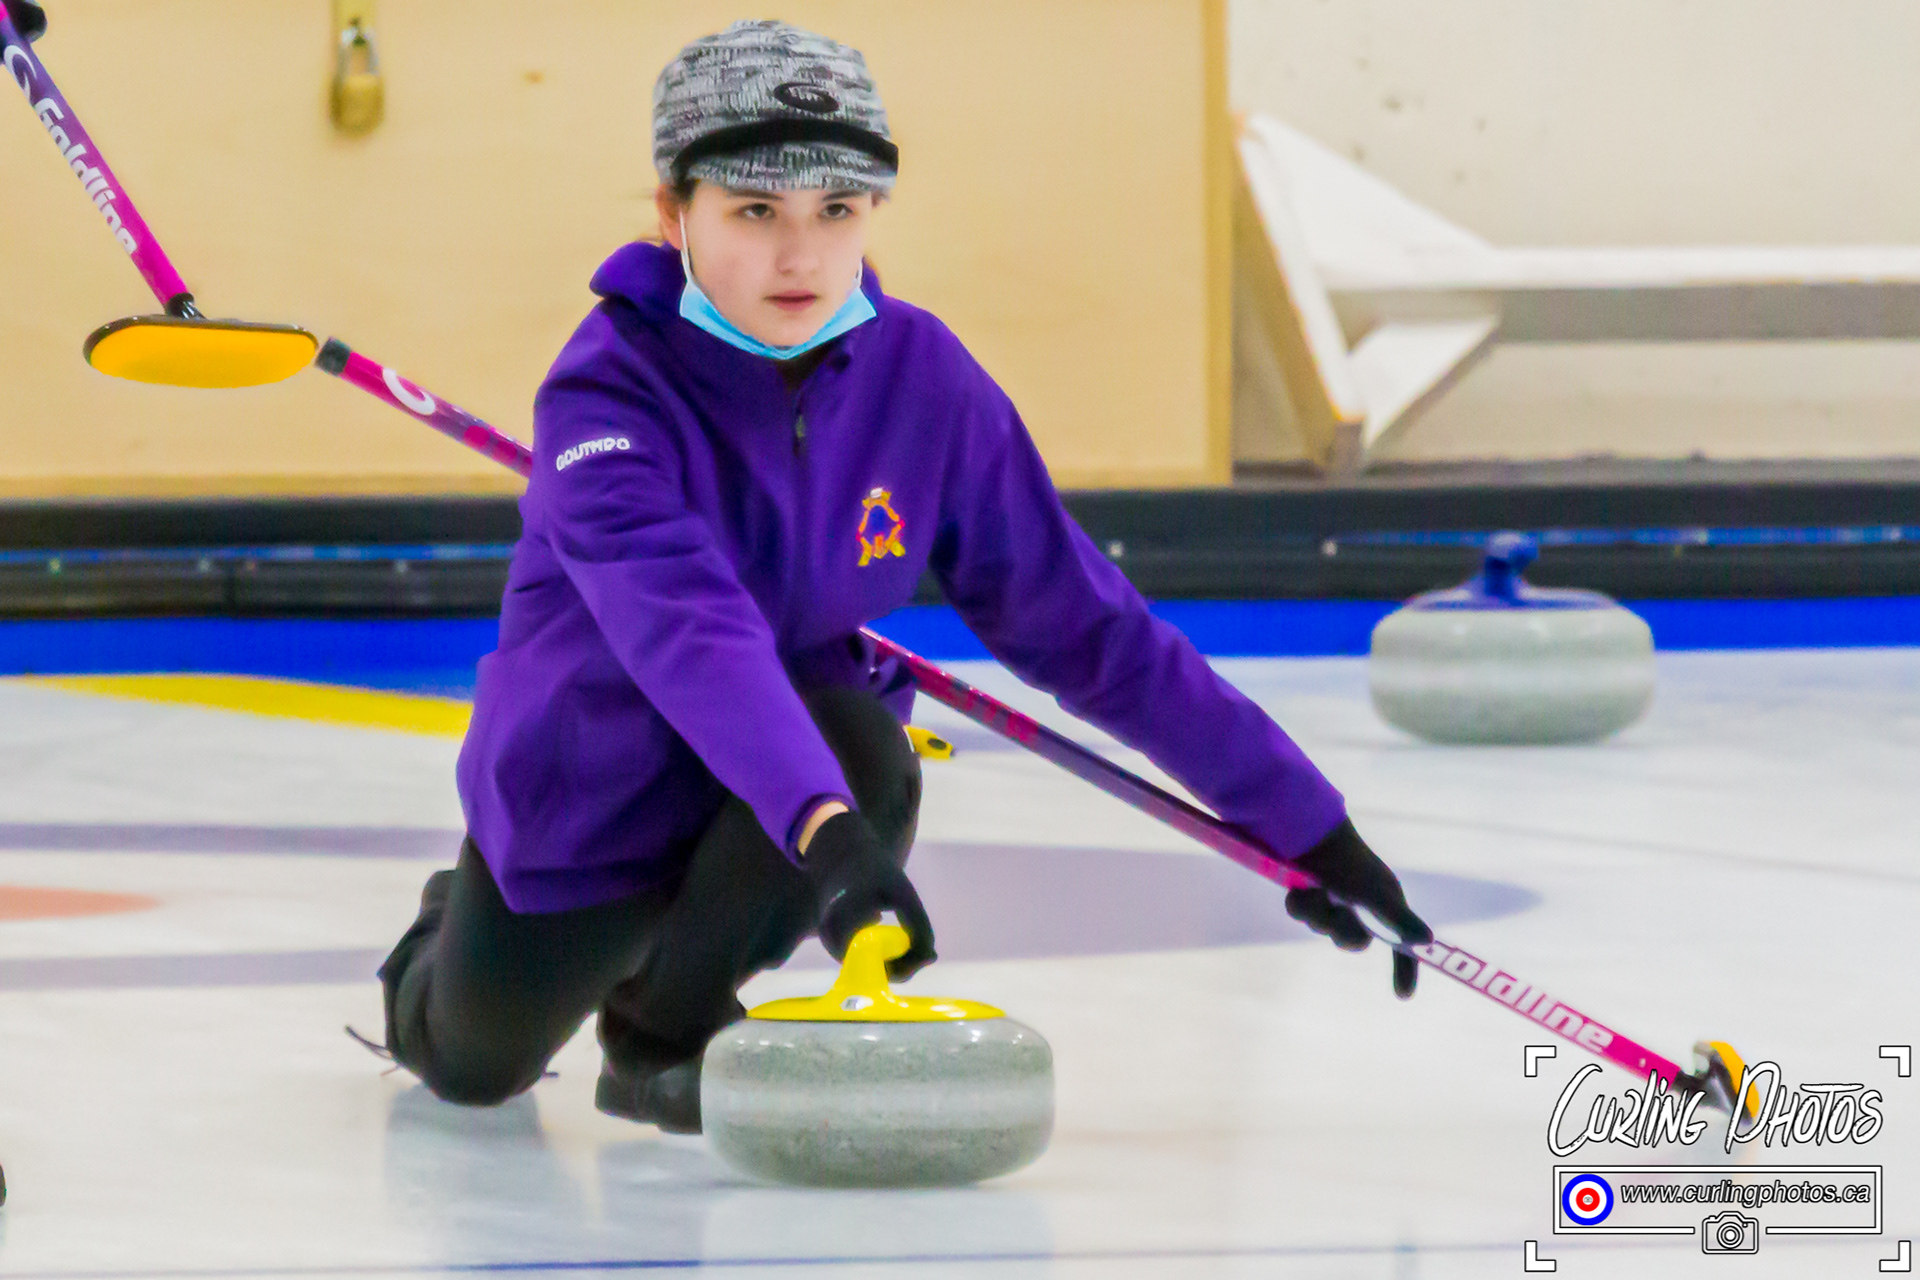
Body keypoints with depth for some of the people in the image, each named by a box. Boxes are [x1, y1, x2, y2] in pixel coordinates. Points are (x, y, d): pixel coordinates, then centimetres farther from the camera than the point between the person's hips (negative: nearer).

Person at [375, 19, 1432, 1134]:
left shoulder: (924, 381, -14)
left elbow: (1087, 626, -8)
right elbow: (687, 623, -45)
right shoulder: (611, 386, -28)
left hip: (780, 760, 2)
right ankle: (456, 934, 46)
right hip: (589, 782, -2)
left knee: (861, 749, -31)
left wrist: (1306, 822, -10)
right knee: (472, 1065, 6)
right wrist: (822, 826, -62)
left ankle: (665, 1021, -4)